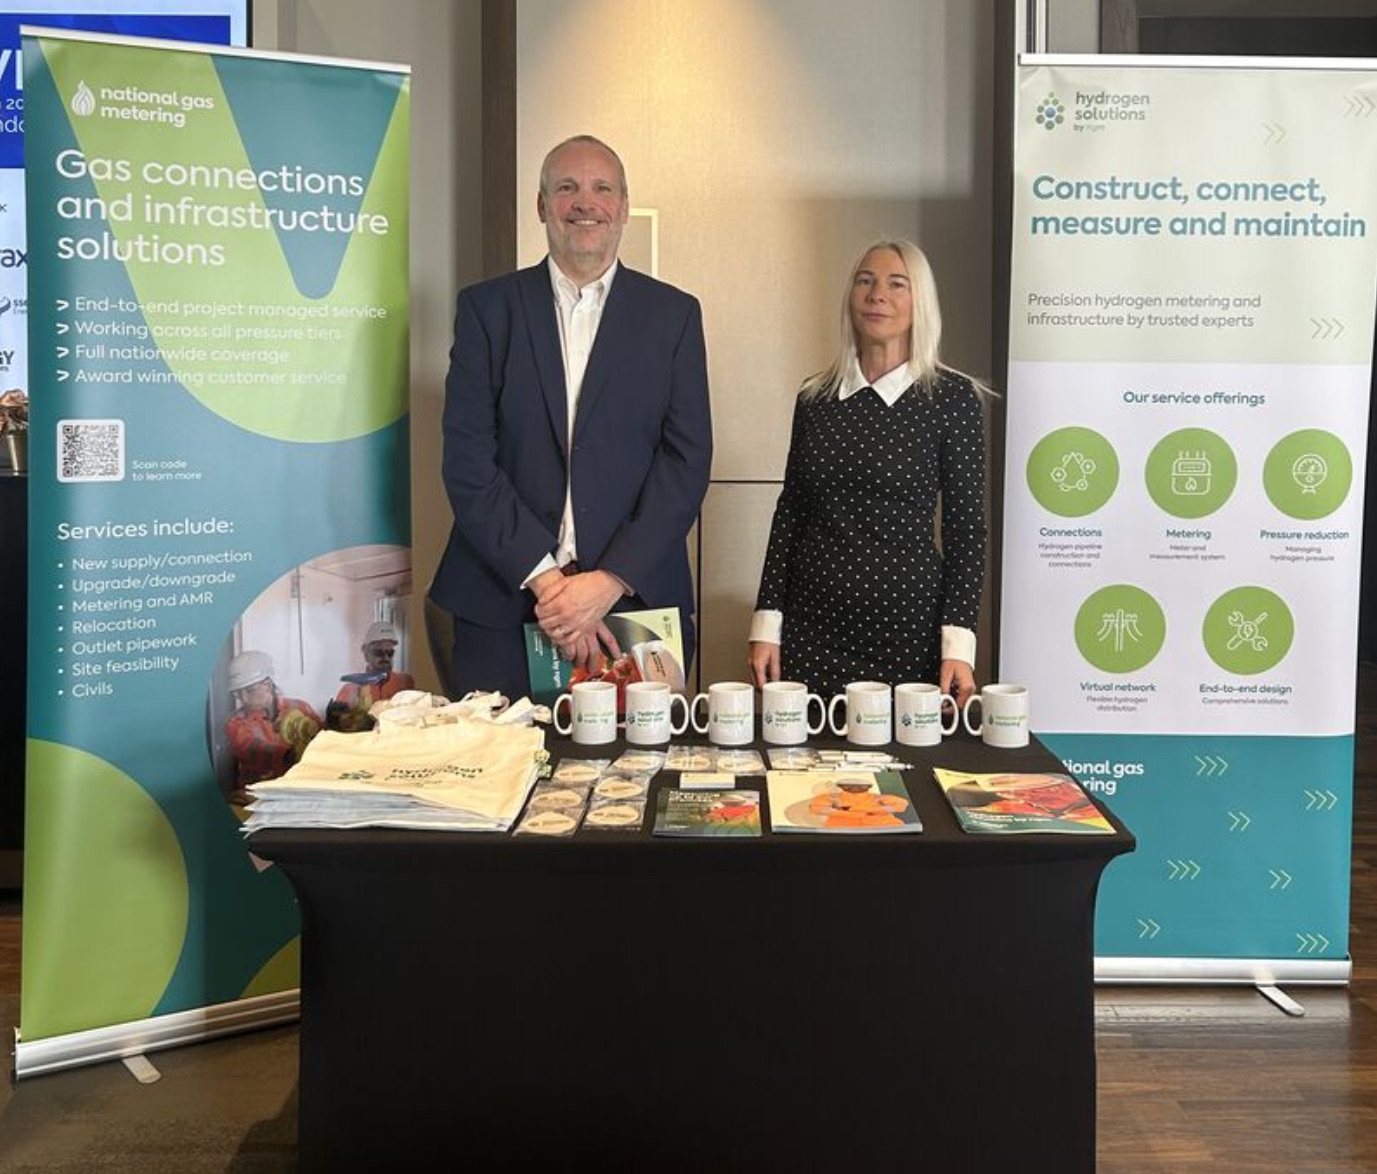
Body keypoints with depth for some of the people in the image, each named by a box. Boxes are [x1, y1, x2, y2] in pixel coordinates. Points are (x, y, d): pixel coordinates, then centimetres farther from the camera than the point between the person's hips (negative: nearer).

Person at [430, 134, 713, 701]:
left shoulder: (674, 314, 7)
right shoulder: (486, 307, 6)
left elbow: (687, 460, 0)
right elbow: (467, 461, -2)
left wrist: (611, 581, -11)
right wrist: (545, 579, -12)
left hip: (635, 600, 0)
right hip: (501, 605, 0)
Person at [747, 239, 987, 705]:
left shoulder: (952, 397, -3)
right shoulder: (815, 396, 7)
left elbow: (965, 527, -4)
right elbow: (790, 512, 10)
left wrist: (958, 644, -10)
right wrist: (766, 623, 4)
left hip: (909, 628, -3)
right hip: (812, 627, 3)